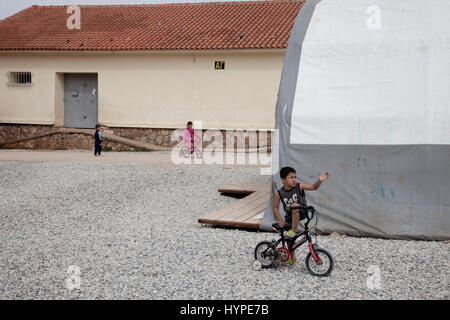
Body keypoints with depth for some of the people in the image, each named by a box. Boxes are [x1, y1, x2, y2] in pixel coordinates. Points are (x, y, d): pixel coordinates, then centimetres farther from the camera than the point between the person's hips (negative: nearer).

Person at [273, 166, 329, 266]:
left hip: (301, 213, -3)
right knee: (288, 238, 1)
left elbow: (313, 187, -23)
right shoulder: (279, 193, -9)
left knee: (295, 205, -36)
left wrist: (319, 181, -43)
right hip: (290, 216, 3)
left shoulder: (299, 186, -13)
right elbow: (275, 208, -2)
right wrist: (280, 219, -14)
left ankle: (293, 231, -27)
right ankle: (292, 259, 22)